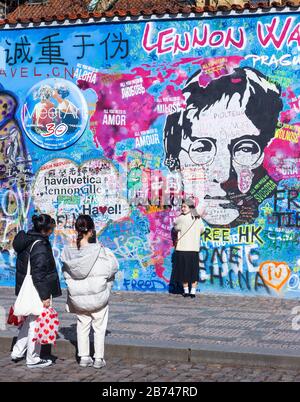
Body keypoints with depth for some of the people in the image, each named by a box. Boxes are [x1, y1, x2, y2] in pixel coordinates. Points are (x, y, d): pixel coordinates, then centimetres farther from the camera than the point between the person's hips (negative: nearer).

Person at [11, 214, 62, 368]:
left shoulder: (26, 240, 7)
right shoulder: (40, 247, -23)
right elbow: (39, 274, -24)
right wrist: (45, 296, -20)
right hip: (37, 292, -9)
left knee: (30, 320, 23)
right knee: (36, 323, 3)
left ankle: (17, 352, 29)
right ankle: (33, 359, 13)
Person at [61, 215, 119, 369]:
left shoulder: (69, 252, -10)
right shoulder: (99, 250, -20)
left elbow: (66, 273, 1)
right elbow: (113, 267, -9)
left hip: (77, 297, 3)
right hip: (98, 295, -3)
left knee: (82, 325, 19)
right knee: (99, 327, 13)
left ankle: (84, 357, 23)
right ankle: (99, 358, 18)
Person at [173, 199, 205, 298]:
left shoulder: (181, 218, -11)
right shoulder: (198, 219, 6)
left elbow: (175, 228, 4)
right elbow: (202, 230, 20)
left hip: (182, 248, -4)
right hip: (195, 249, 5)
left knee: (183, 270, 6)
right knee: (194, 271, 9)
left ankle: (186, 290, 10)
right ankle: (193, 291, 7)